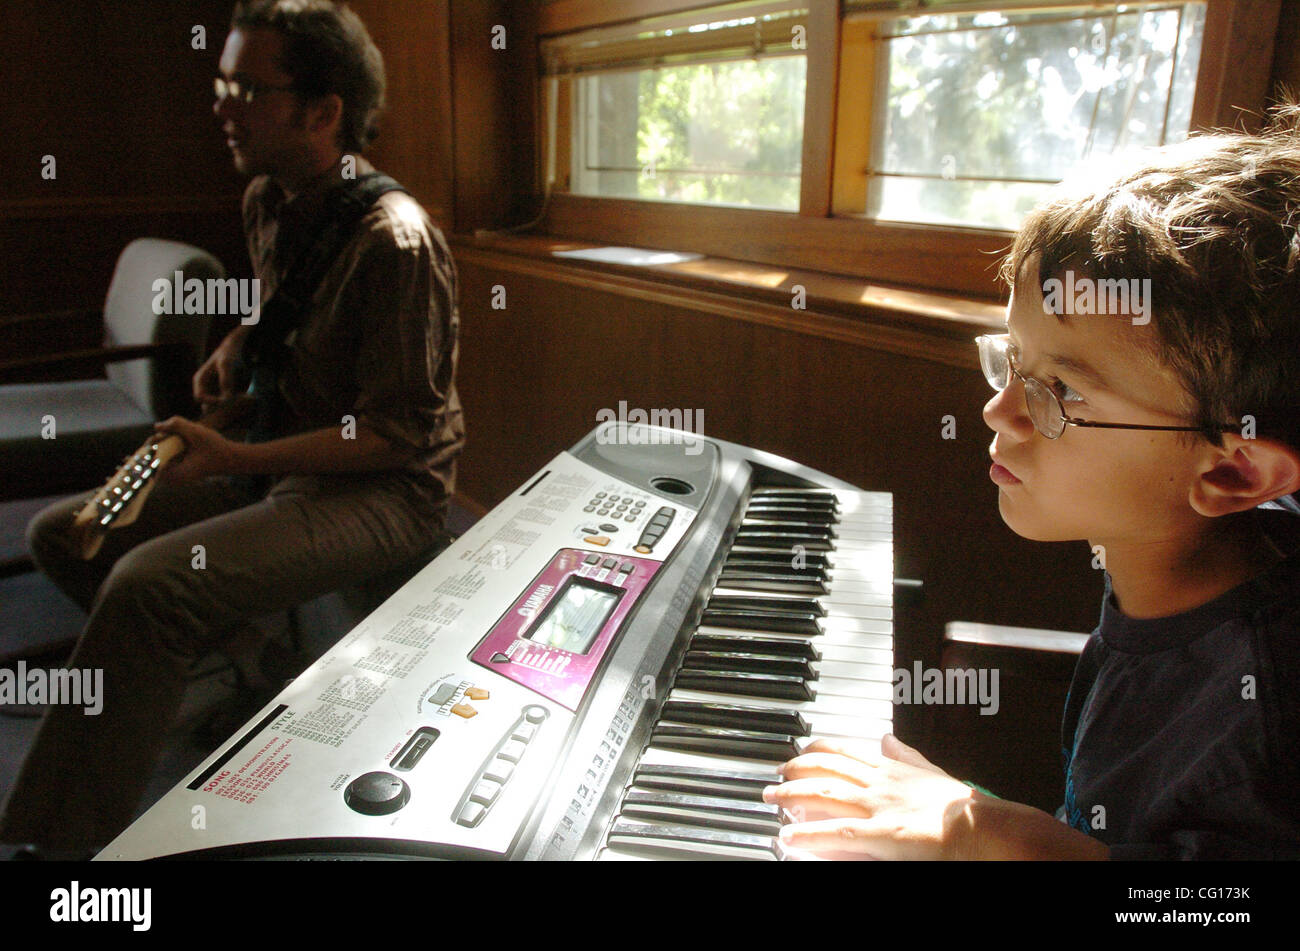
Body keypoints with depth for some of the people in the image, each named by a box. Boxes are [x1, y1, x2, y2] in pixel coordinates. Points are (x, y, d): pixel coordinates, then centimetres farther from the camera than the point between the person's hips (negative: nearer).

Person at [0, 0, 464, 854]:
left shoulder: (394, 240, -21)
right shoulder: (267, 203, 7)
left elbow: (396, 431, -21)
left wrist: (233, 460, -24)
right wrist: (236, 347, 6)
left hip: (383, 490, -9)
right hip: (283, 464, 10)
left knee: (147, 585, -28)